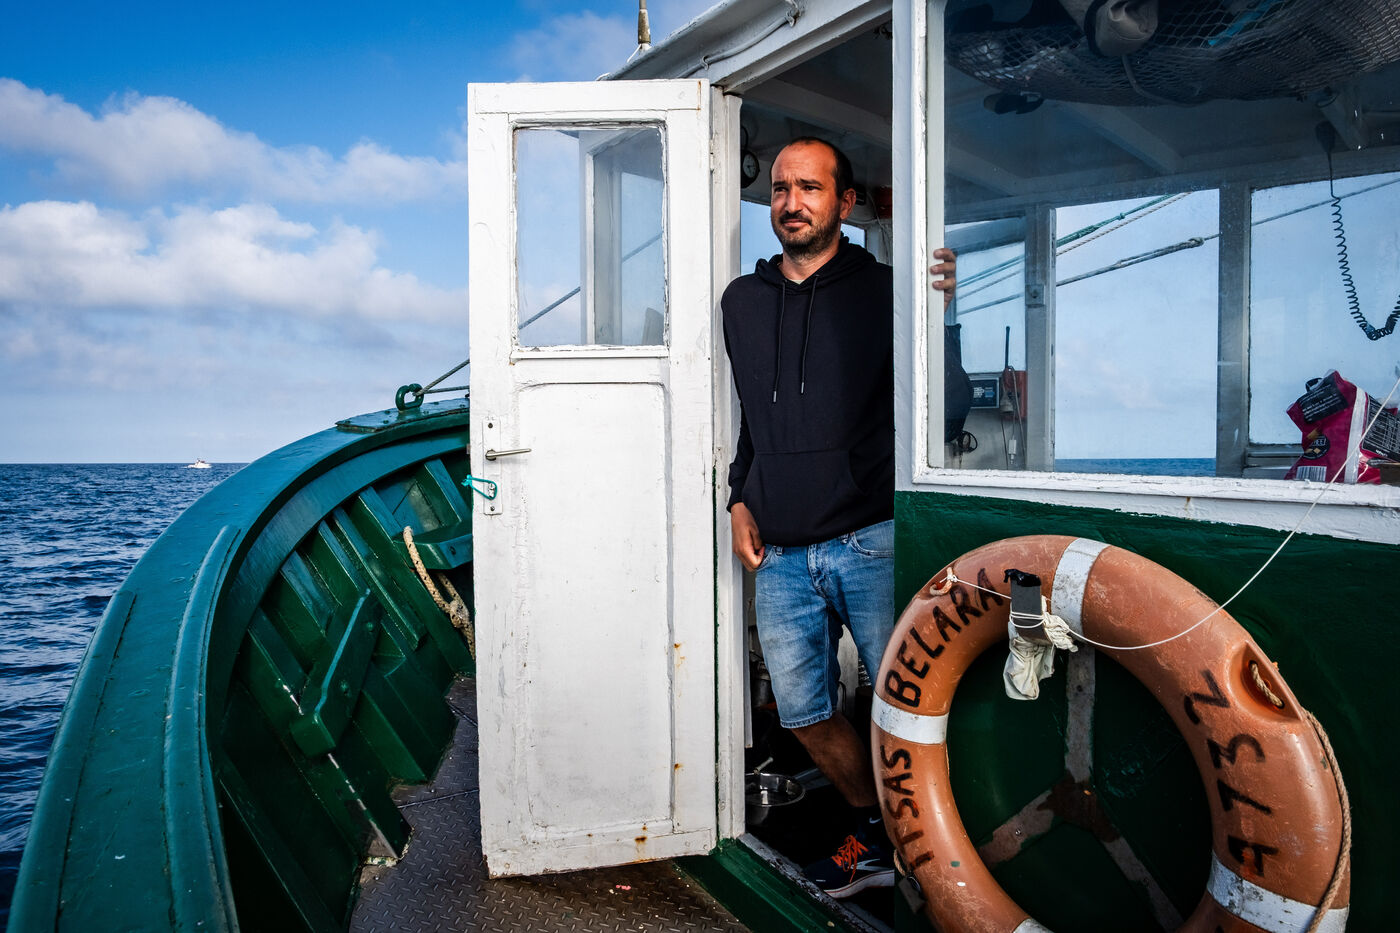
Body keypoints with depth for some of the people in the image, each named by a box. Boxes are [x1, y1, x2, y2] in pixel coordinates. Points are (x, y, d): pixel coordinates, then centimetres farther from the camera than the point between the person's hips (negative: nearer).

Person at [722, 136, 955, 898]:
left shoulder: (882, 292, -1)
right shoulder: (742, 301, 15)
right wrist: (740, 498, 13)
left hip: (870, 541, -5)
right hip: (780, 554, 5)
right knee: (804, 712, 13)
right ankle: (876, 832, 35)